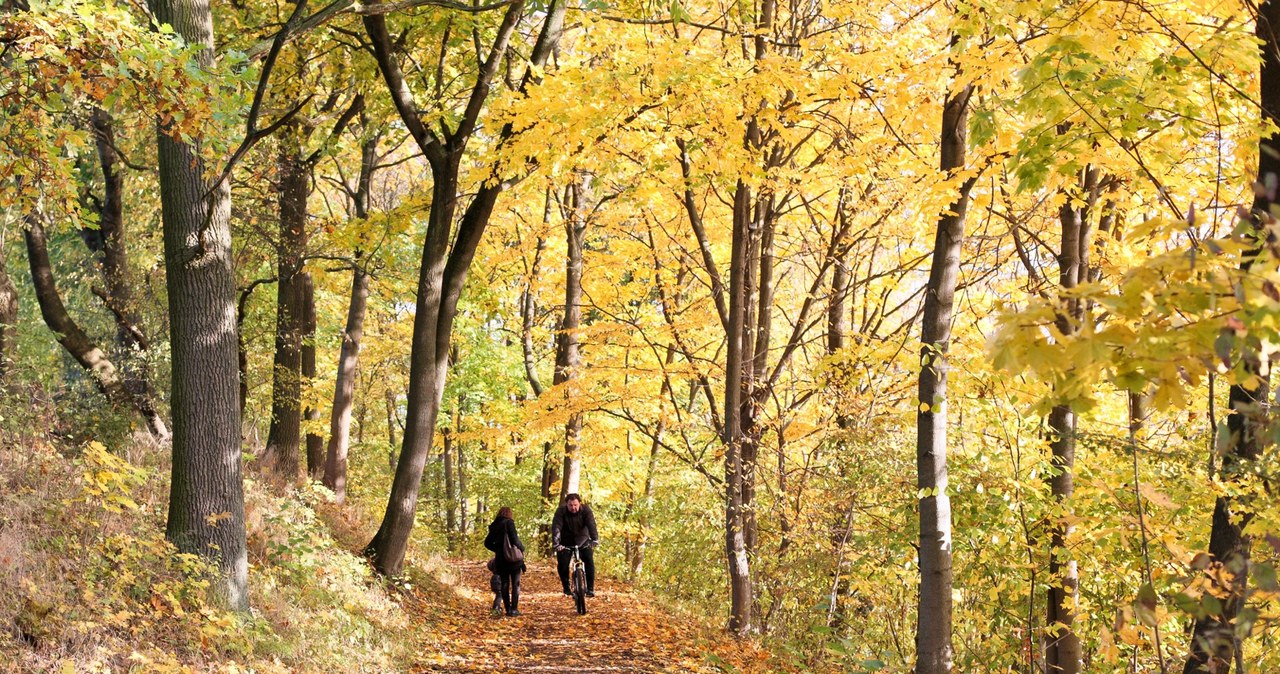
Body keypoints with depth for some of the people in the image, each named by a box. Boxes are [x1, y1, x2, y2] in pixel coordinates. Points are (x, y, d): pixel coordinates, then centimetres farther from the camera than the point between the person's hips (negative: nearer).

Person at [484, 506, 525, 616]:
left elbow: (487, 543, 12)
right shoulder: (509, 523, -9)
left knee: (504, 584, 11)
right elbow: (514, 539, -15)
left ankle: (507, 608, 10)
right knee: (515, 584, 3)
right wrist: (522, 548, 2)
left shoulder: (494, 526, 7)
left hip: (500, 559, 5)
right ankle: (514, 609, -2)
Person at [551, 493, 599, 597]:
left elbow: (591, 525, -28)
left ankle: (590, 588, -7)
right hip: (566, 542, 0)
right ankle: (566, 587, 8)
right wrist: (556, 543, -41)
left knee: (589, 561, -16)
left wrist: (595, 539, -42)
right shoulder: (561, 511, -20)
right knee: (562, 564, -13)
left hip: (582, 541, 0)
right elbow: (556, 527, -28)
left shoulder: (585, 509, -18)